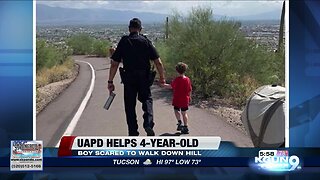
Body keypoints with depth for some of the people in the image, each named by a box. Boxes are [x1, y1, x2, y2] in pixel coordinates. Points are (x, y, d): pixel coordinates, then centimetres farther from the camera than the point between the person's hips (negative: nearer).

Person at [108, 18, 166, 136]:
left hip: (129, 78, 0)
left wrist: (110, 81, 2)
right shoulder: (146, 41, 0)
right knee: (146, 99, 20)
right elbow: (158, 62, -3)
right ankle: (148, 124, -2)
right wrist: (162, 77, 9)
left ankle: (133, 133, 11)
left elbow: (114, 64, -3)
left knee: (130, 105, 10)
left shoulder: (123, 42, 0)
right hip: (144, 78, 1)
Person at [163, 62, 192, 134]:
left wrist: (164, 85, 8)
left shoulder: (176, 80, -16)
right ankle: (185, 127, 10)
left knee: (176, 110, 16)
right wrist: (189, 97, 19)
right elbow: (190, 90, 4)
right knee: (184, 113, 11)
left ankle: (179, 122, -2)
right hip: (185, 100, 3)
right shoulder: (187, 79, -2)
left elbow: (170, 86, -7)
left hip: (177, 99, -3)